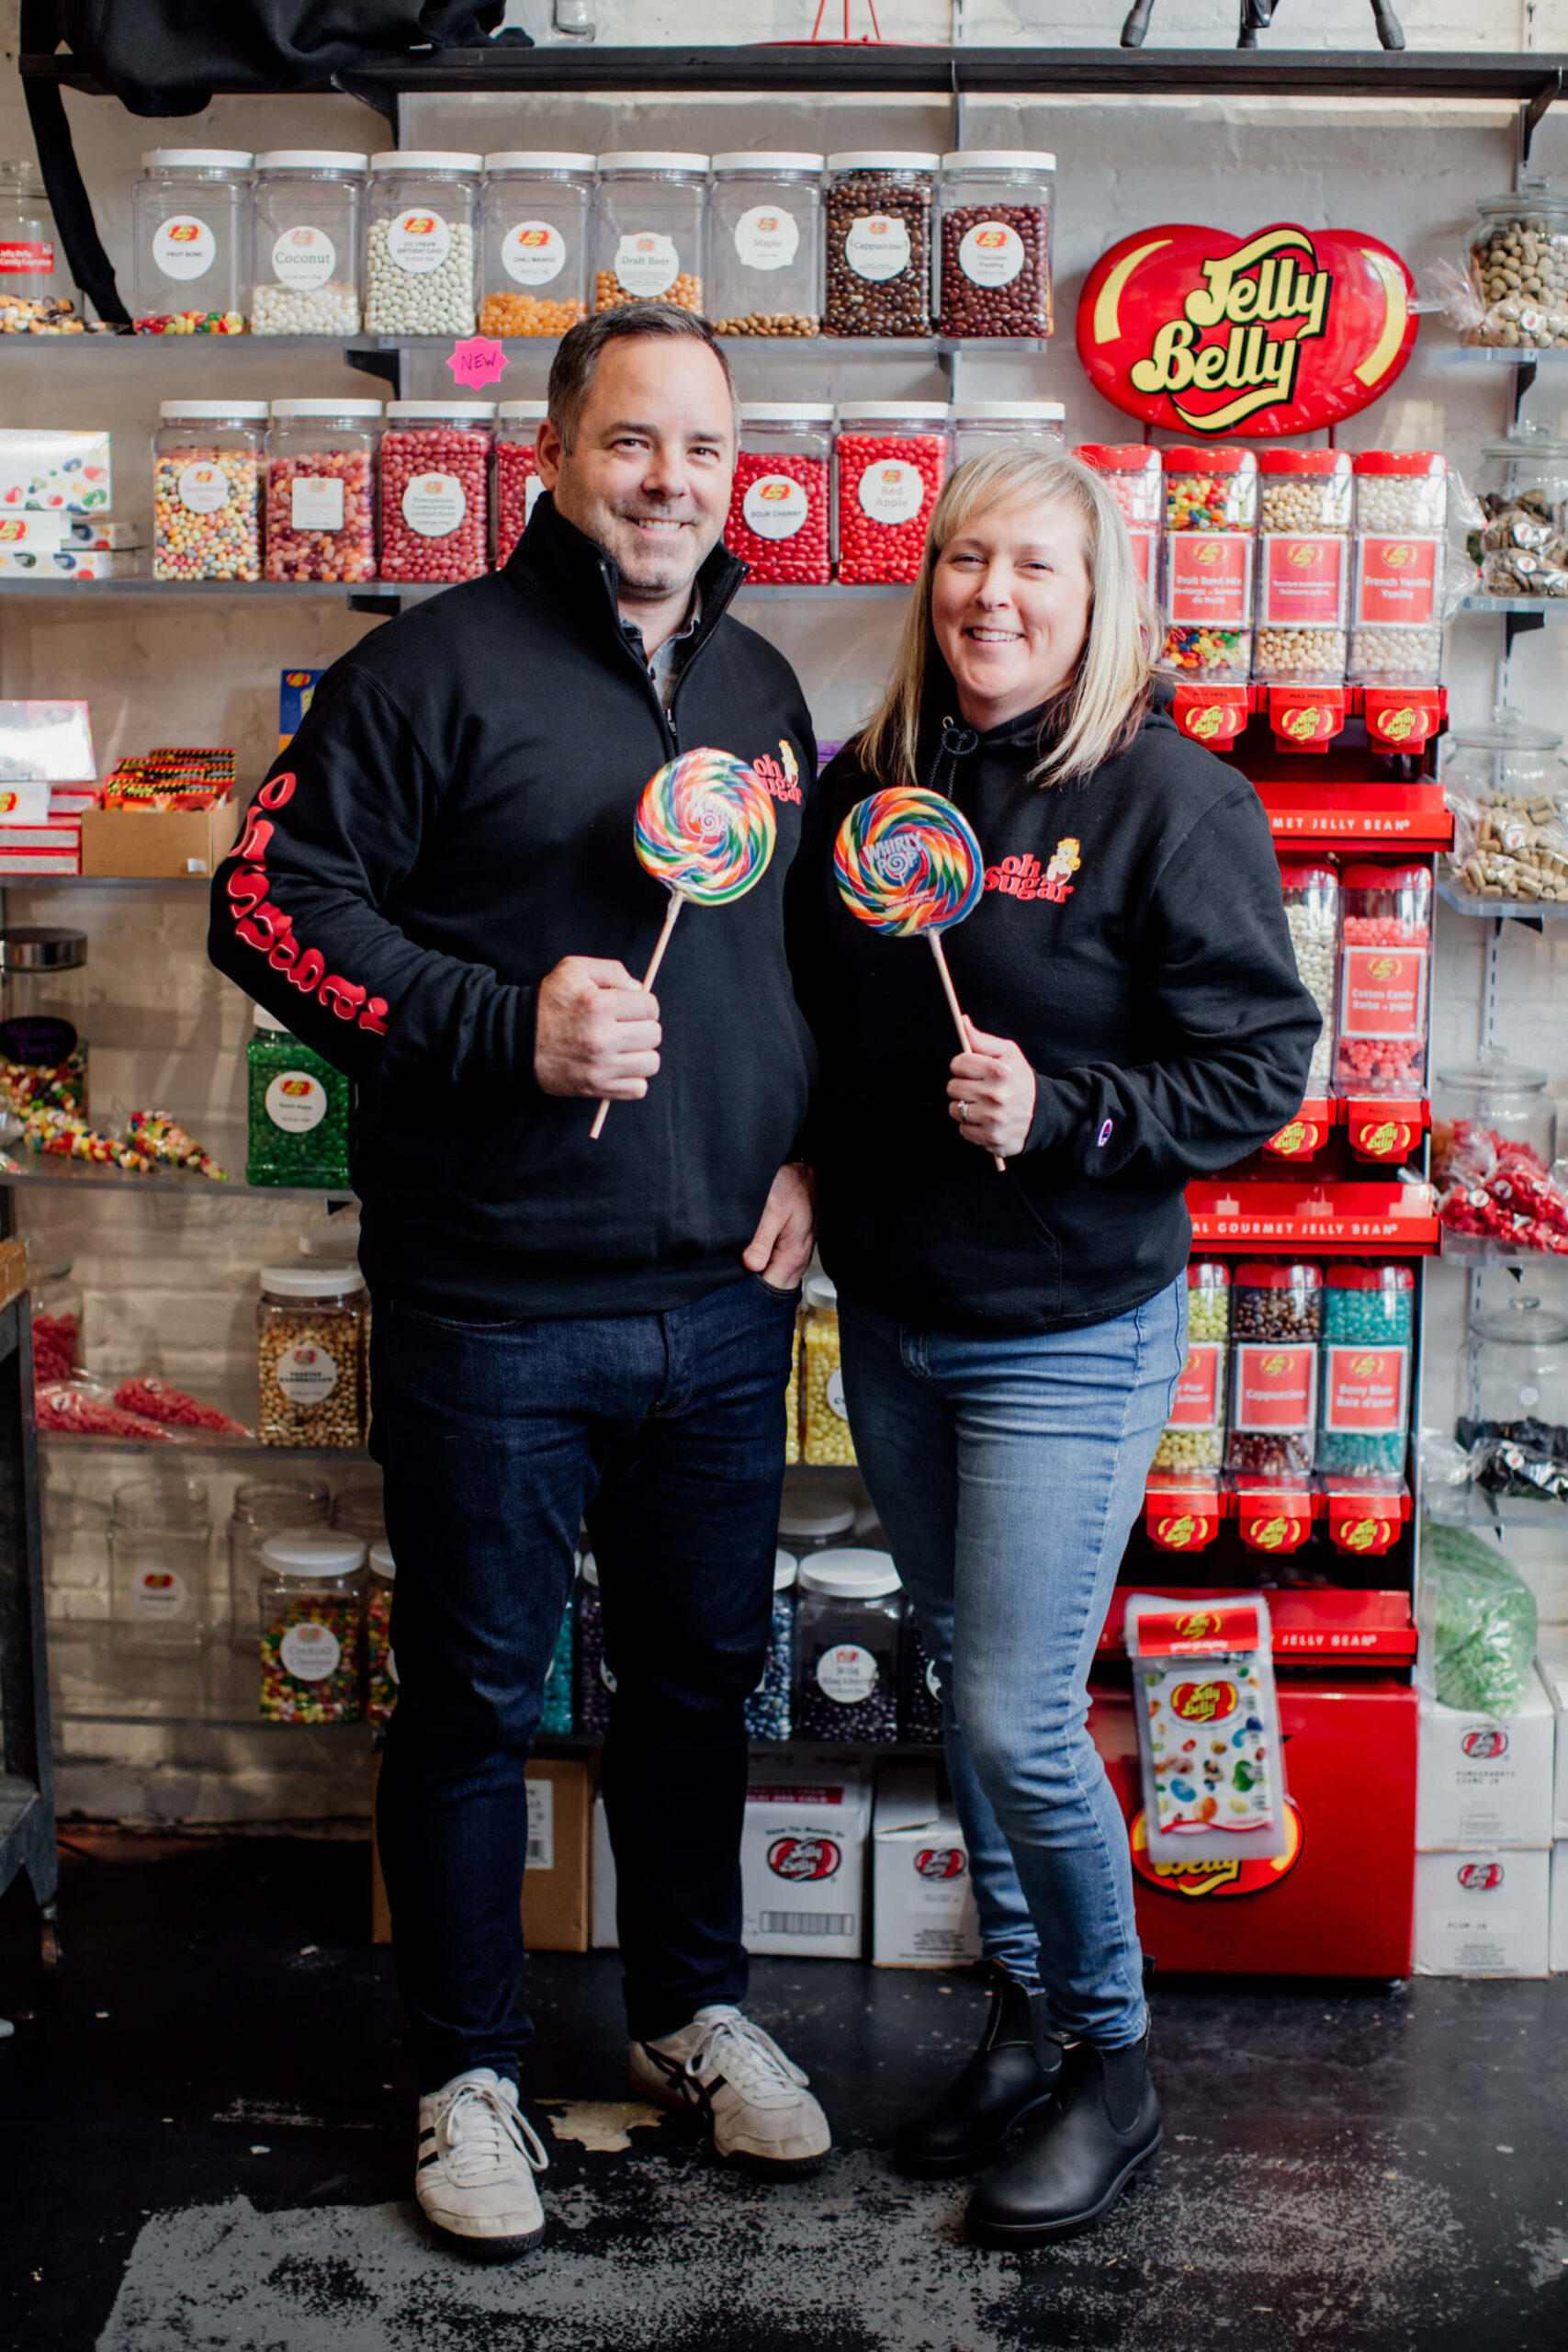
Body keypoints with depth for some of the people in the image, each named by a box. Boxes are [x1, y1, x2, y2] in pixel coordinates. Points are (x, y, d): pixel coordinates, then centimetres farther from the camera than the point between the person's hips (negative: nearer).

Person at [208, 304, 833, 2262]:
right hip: (493, 1312, -5)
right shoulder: (442, 667, -7)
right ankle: (467, 2074, 27)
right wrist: (506, 1027, -22)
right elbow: (271, 902, -12)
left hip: (725, 1305, 6)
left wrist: (808, 1152, 7)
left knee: (701, 1674, 18)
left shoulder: (761, 689, 12)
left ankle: (692, 2012, 39)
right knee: (474, 1700, 9)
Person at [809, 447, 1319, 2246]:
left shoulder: (1169, 799, -12)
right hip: (889, 1323, 6)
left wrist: (1065, 1111, -23)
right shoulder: (867, 779, 5)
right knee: (962, 1688, 16)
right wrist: (814, 1183, 1)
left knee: (1020, 1720, -5)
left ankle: (1111, 2060, 20)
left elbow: (1261, 1065, -12)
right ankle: (1026, 2016, 34)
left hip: (1069, 1337, -6)